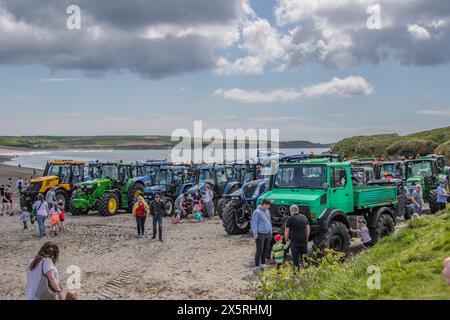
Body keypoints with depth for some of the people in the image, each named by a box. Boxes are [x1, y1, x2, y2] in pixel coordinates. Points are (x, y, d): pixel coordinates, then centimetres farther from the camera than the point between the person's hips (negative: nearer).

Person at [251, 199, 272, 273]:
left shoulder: (267, 211, 14)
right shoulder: (257, 212, -10)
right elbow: (254, 223, -13)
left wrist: (271, 232, 20)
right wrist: (255, 233, -17)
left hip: (268, 234, 8)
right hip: (260, 234, -8)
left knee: (266, 249, 13)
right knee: (259, 250, -6)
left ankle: (263, 263, 27)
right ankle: (256, 266, 0)